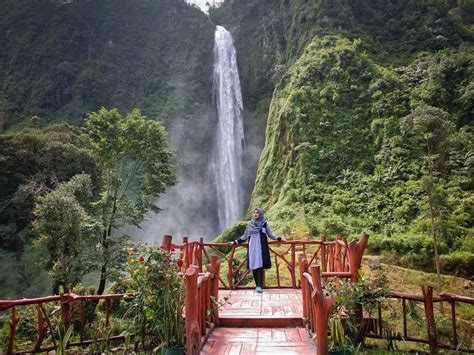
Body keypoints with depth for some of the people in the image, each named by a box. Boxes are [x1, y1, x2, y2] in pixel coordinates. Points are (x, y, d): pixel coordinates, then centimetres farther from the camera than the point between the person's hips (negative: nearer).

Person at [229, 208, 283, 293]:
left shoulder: (264, 224, 5)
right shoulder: (249, 224, 11)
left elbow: (270, 234, 9)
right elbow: (245, 236, 16)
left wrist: (278, 238, -1)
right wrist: (235, 242, 13)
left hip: (261, 248, -2)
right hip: (252, 248, 2)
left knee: (260, 266, -10)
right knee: (253, 267, 0)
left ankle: (260, 286, -10)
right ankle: (257, 285, 9)